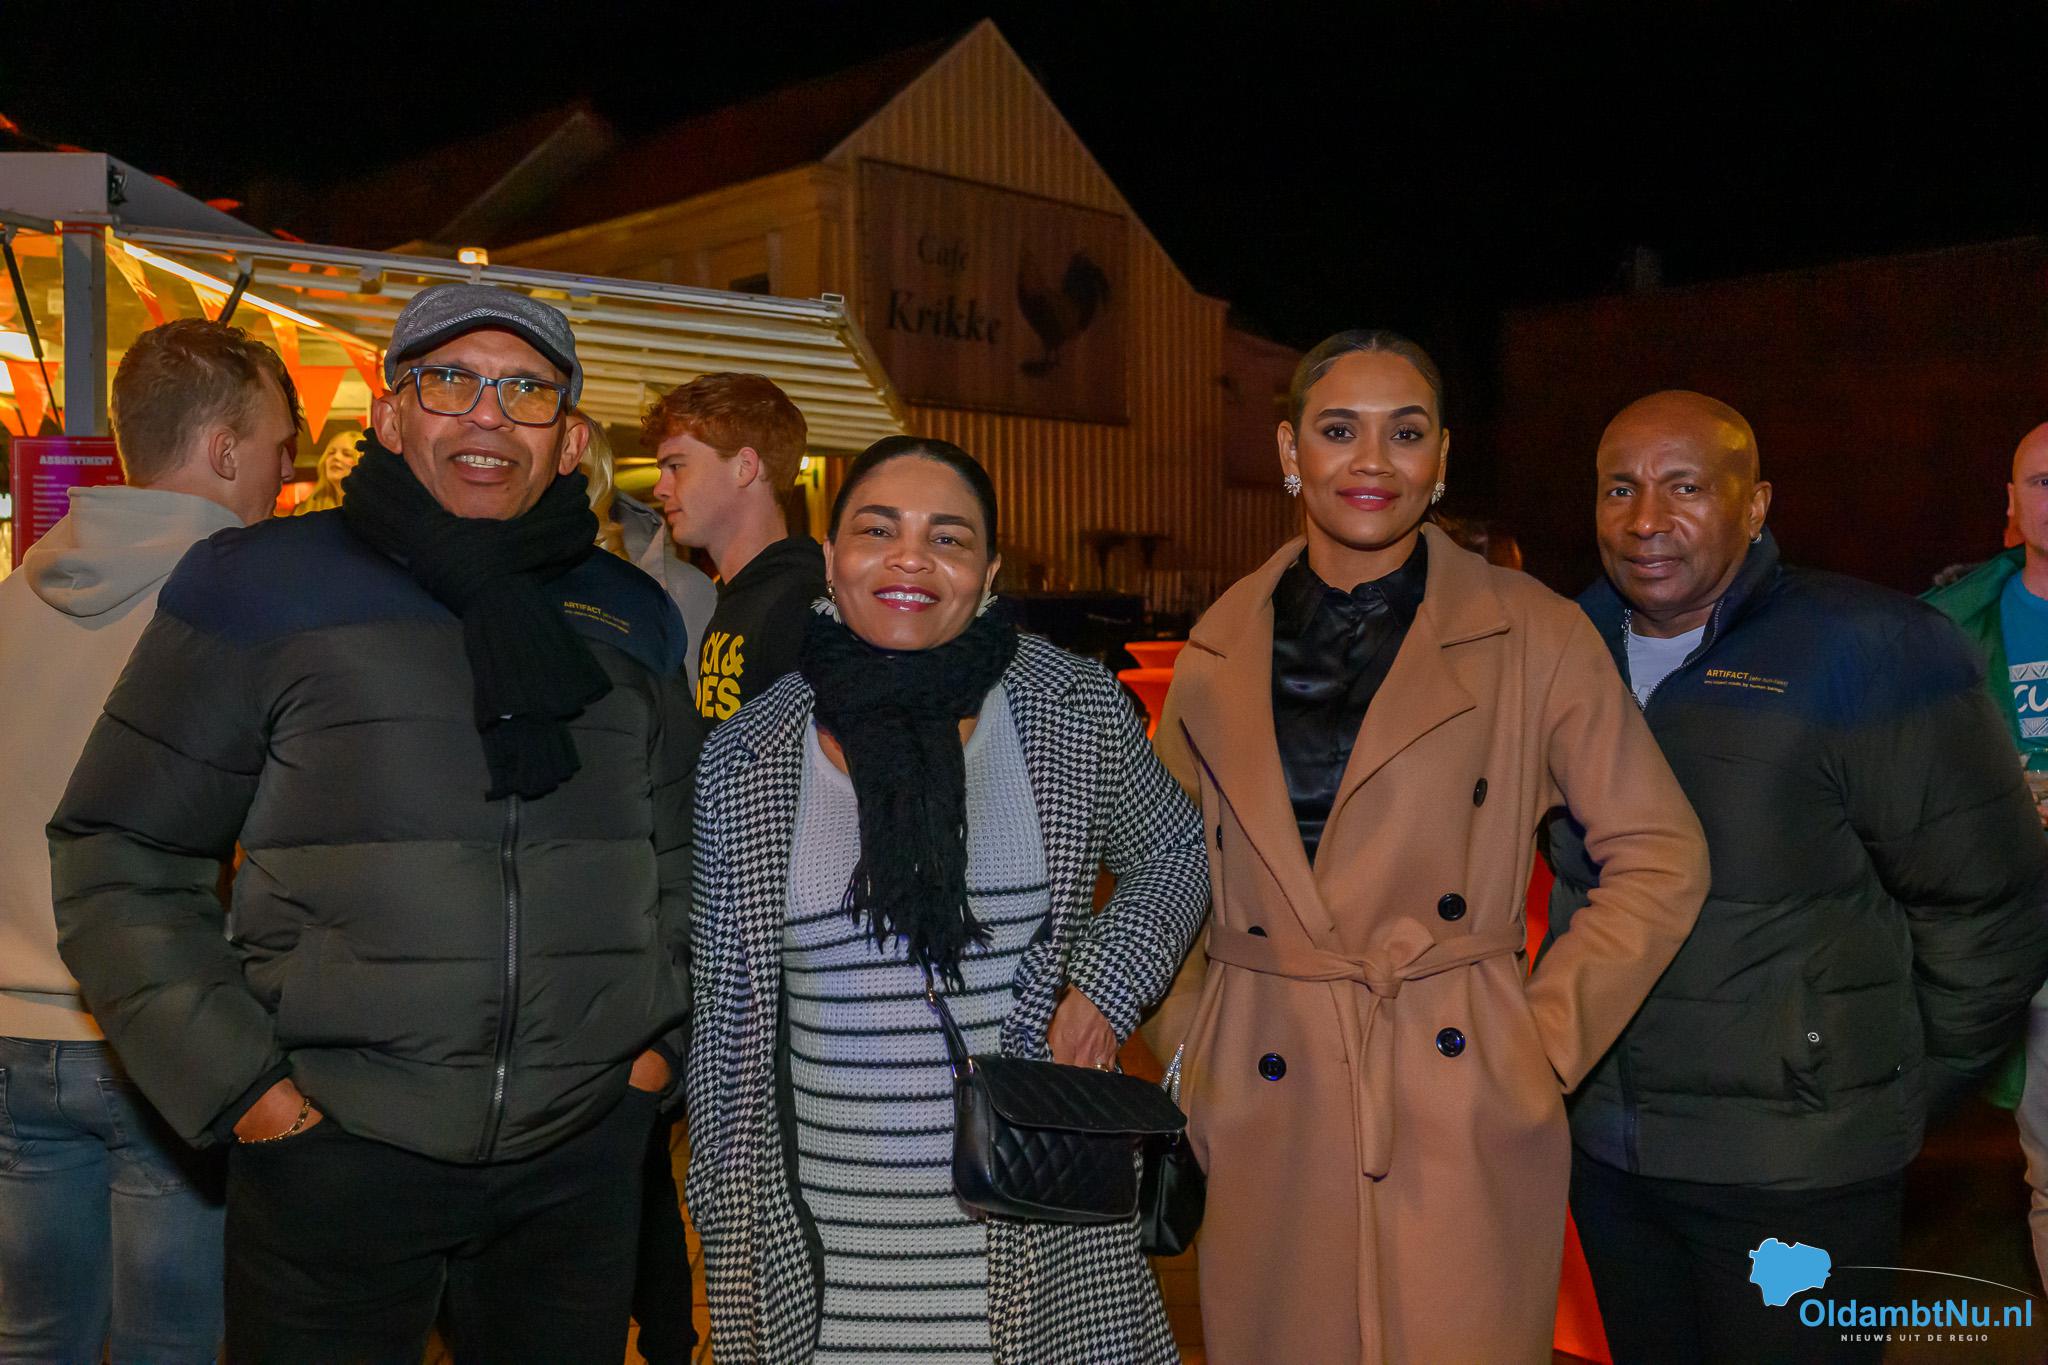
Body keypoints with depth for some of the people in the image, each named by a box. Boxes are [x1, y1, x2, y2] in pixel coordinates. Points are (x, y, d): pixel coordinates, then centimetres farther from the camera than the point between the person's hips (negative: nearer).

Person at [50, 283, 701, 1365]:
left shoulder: (630, 616, 8)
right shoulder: (262, 586, -3)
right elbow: (122, 853, -1)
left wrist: (661, 1030, 9)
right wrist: (232, 1078, -7)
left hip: (582, 1156, 3)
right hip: (332, 1150, -3)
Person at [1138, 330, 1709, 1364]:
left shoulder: (1533, 636, -2)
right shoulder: (1218, 652, 5)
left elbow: (1660, 858, 2)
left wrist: (1546, 1038, -4)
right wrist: (1189, 1052, 6)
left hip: (1463, 1115, -2)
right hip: (1264, 1120, 2)